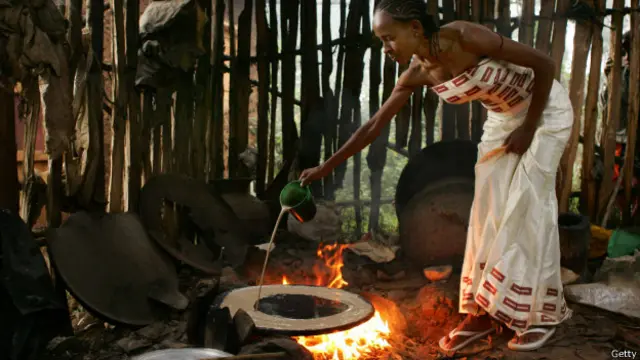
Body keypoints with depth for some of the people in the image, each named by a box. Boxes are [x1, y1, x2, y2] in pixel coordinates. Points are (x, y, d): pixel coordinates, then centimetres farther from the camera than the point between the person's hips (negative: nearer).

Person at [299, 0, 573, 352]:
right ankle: (480, 314, 11)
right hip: (503, 117, 6)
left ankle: (541, 314, 10)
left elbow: (545, 64, -25)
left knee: (529, 207, -8)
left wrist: (528, 128, -20)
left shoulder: (464, 37, -33)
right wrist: (325, 168, -6)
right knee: (488, 207, 2)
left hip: (545, 109, -5)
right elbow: (374, 126, -7)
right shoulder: (417, 74, -14)